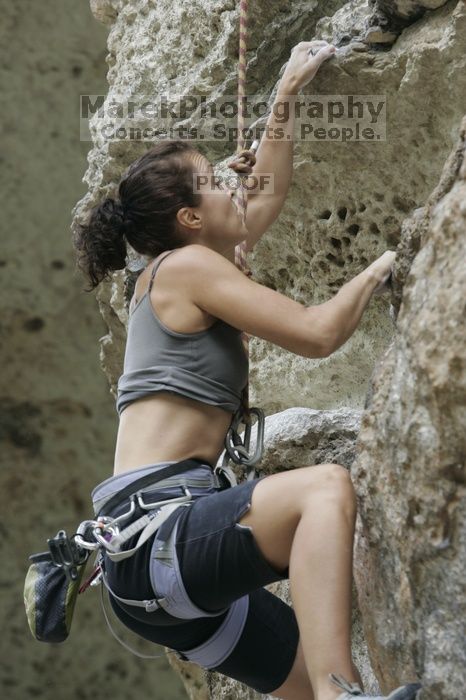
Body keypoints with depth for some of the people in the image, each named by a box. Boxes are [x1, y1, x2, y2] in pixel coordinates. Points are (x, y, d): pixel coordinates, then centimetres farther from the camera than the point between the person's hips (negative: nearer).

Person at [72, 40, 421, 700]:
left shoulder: (182, 267, 23)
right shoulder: (186, 266, -4)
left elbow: (269, 197, 37)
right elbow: (317, 332, -10)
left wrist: (287, 91, 42)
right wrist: (380, 267, 6)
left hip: (174, 556, 10)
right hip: (153, 528, -10)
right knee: (326, 486, -33)